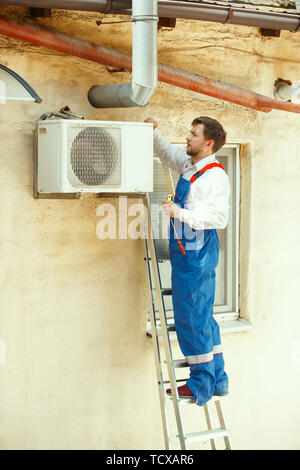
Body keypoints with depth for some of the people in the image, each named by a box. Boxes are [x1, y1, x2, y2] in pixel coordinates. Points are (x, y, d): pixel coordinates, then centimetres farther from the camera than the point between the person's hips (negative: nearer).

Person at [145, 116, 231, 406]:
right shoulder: (188, 164, 12)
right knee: (201, 316, 15)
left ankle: (201, 385, 7)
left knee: (192, 316, -4)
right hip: (185, 252, 9)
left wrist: (181, 213, -24)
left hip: (197, 254, -9)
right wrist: (153, 131, 15)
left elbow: (219, 218, -22)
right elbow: (165, 152, 31)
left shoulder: (216, 176, -15)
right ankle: (217, 380, 25)